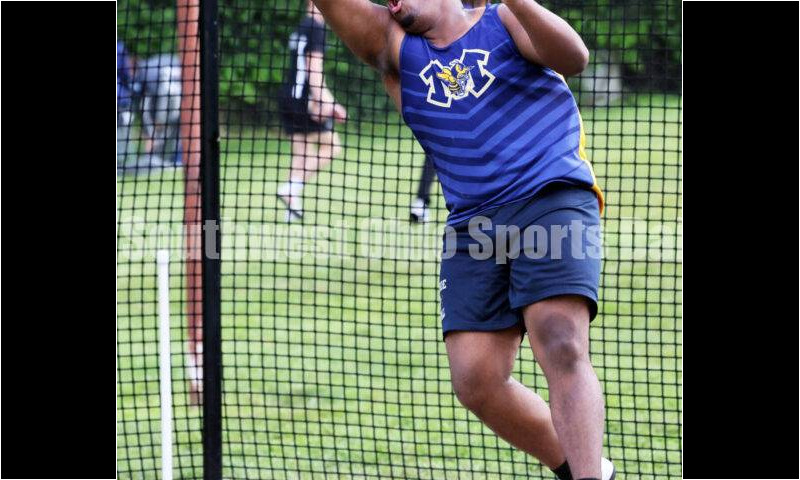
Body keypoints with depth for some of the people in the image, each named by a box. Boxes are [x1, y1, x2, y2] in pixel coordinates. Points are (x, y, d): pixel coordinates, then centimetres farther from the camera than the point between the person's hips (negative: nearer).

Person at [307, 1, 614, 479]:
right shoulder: (394, 48, 17)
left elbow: (573, 57, -9)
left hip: (553, 199, -4)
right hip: (472, 223, 4)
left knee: (561, 346, -23)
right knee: (476, 380, -7)